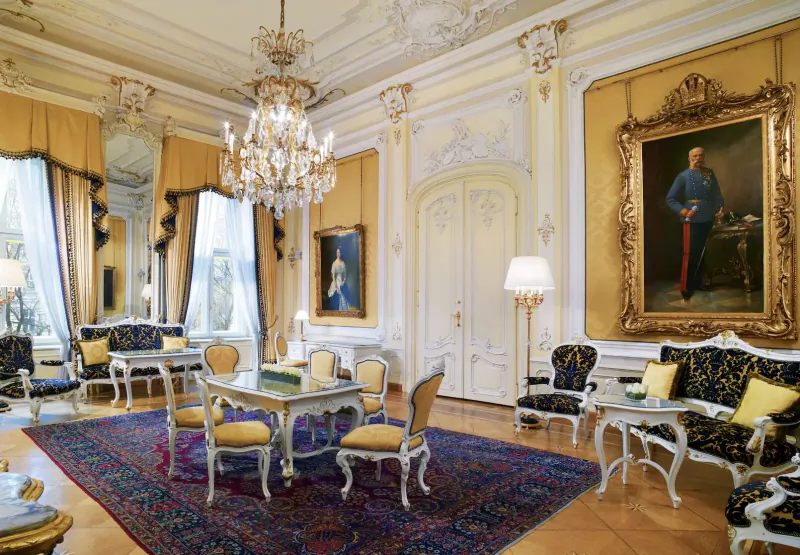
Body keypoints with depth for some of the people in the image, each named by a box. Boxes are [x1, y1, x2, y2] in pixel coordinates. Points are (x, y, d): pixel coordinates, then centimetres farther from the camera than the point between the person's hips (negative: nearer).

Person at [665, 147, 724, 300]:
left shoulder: (710, 173, 7)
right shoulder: (683, 176, -7)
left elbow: (716, 193, 14)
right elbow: (670, 199, -9)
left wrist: (720, 207, -3)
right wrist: (683, 211, -19)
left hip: (708, 220, 5)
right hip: (692, 221, -5)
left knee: (702, 252, 14)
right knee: (690, 254, -5)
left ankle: (697, 282, 25)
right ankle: (686, 287, 1)